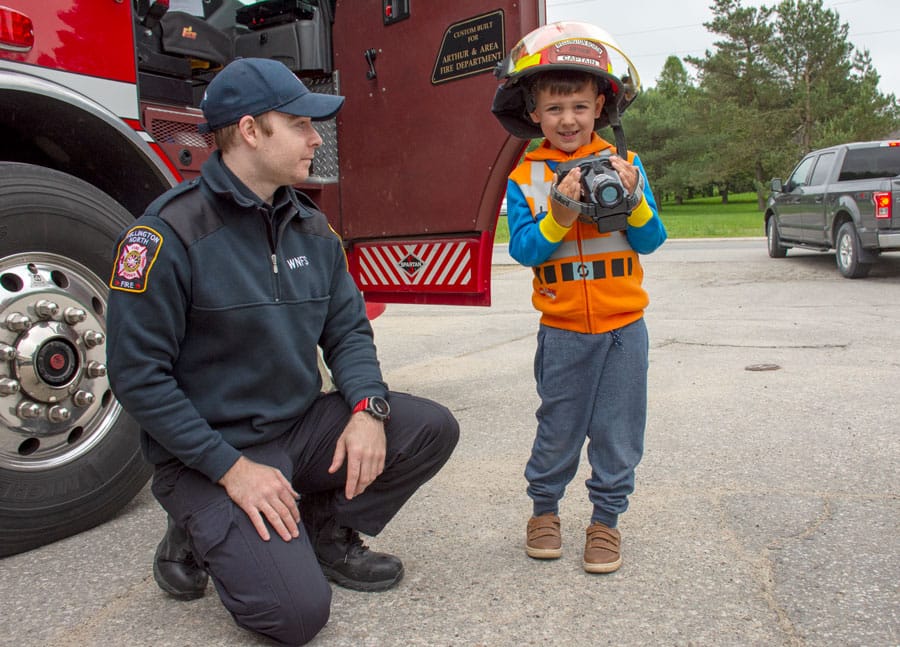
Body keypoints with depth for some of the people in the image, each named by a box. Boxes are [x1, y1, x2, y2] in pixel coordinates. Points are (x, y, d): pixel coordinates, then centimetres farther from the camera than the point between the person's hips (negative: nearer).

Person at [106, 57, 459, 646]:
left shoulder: (311, 228, 5)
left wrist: (368, 407, -13)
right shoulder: (170, 233, -16)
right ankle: (203, 537, 11)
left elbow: (347, 330, 6)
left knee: (432, 428, -10)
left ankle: (325, 531, 10)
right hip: (208, 452, -6)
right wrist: (230, 467, -19)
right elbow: (137, 373, -17)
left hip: (304, 426, 7)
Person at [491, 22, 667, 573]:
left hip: (624, 326, 1)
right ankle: (544, 508, 33)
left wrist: (632, 199, -17)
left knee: (618, 433, 9)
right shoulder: (525, 177, -1)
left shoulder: (624, 163, 1)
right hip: (563, 331, -1)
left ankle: (606, 519, 27)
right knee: (559, 429, 11)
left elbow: (651, 241, -1)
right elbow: (523, 249, -9)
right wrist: (560, 213, -22)